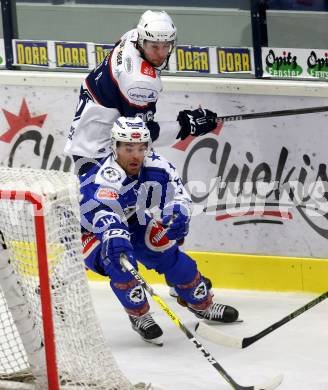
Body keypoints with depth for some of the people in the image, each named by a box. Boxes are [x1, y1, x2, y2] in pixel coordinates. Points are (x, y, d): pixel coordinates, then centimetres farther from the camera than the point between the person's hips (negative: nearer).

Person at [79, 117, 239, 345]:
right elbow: (102, 212, -56)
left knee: (169, 253, -2)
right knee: (119, 258, -33)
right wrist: (114, 236, -76)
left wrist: (178, 213, -37)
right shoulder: (107, 178, -38)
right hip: (90, 232, -6)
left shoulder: (157, 167, -18)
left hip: (132, 223, 6)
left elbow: (179, 195, -13)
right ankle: (139, 315, -14)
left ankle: (201, 303, 21)